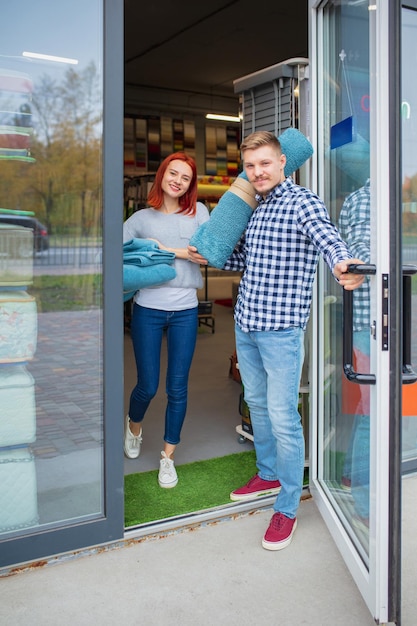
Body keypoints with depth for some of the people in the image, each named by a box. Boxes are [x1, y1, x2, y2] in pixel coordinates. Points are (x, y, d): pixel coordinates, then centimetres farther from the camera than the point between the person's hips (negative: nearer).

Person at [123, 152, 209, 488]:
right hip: (148, 309, -1)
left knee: (177, 388, 5)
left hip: (185, 311, 1)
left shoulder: (197, 211, 6)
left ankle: (168, 456, 22)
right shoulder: (141, 218, 5)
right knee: (148, 386, 6)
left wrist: (170, 250, -11)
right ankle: (134, 425, 41)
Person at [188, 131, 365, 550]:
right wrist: (208, 256, 15)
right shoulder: (253, 207, 14)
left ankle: (287, 506, 10)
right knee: (256, 402, 20)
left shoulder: (302, 201, -10)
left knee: (282, 416, -5)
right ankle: (268, 474, 39)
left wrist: (342, 265, -51)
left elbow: (328, 239, -29)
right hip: (245, 322, 8)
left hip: (281, 326, -8)